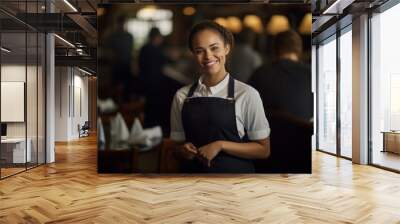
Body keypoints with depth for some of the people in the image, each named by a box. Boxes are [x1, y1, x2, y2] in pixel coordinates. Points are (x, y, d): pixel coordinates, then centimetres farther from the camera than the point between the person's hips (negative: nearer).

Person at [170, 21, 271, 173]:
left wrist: (221, 145, -18)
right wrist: (184, 150, -14)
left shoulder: (247, 94, -12)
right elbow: (178, 145, 7)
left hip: (234, 171, -2)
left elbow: (263, 149, -8)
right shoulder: (182, 96, -4)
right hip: (192, 171, 2)